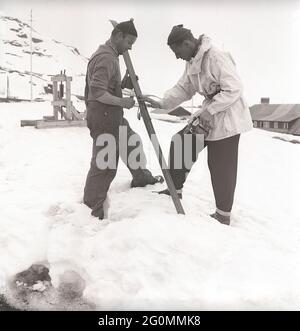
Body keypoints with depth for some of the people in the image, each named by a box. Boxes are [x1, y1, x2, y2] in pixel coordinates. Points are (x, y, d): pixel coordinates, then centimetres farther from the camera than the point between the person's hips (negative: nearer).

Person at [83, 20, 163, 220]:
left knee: (133, 142, 26)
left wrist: (125, 83, 9)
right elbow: (98, 92, -26)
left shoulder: (110, 55, 16)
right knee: (104, 165, -4)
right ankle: (93, 209, 10)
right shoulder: (106, 57, -18)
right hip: (103, 119, -11)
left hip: (113, 117, 11)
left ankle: (142, 178, 48)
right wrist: (122, 102, -19)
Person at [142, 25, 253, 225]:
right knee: (180, 142, 6)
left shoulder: (216, 57, -22)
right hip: (209, 115, 9)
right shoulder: (192, 62, 7)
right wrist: (162, 104, -5)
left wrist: (209, 110, -25)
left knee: (221, 167, -2)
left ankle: (223, 215, 15)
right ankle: (175, 189, 22)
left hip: (227, 118, -9)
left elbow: (234, 89, -23)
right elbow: (183, 88, 8)